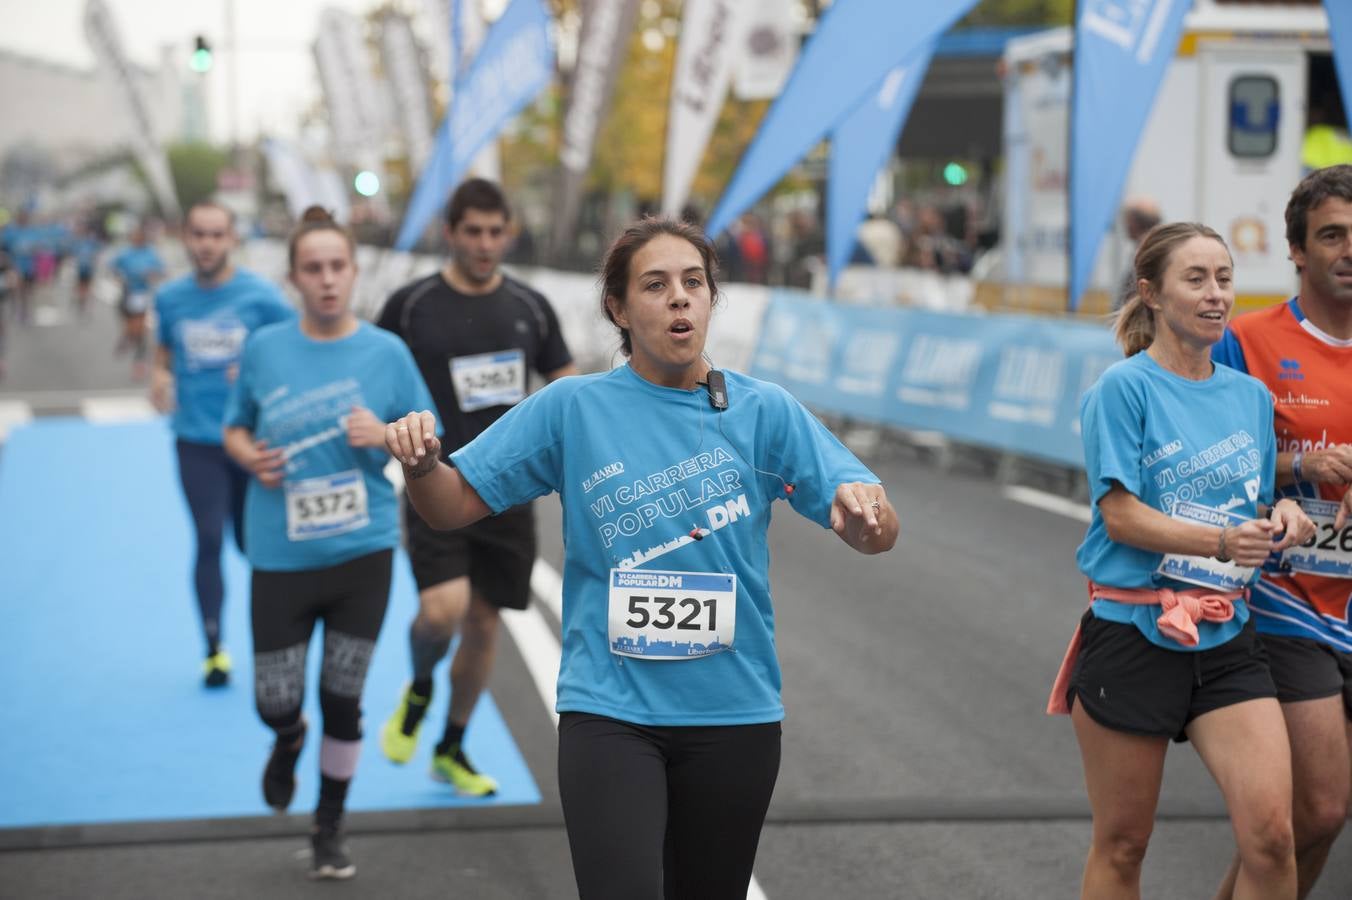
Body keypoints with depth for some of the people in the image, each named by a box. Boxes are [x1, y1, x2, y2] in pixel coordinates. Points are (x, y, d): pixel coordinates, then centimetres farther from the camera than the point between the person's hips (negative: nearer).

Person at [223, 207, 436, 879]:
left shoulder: (386, 351, -2)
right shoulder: (264, 347, 0)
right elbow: (235, 429, 13)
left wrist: (386, 436, -16)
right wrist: (251, 458, -9)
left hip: (362, 553, 0)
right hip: (280, 555, 1)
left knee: (343, 700, 6)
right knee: (275, 703, 2)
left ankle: (330, 825, 27)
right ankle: (289, 742, 40)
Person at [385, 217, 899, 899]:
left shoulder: (765, 410, -1)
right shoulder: (572, 408, -1)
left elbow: (876, 536, -6)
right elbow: (454, 507, 0)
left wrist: (864, 509, -29)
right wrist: (420, 462, -21)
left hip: (734, 710, 2)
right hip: (610, 708, -2)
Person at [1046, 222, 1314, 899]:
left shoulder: (1252, 396, 11)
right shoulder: (1124, 388, -6)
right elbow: (1120, 515, -13)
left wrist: (1282, 516, -3)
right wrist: (1218, 542, -27)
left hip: (1226, 639, 4)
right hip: (1131, 633, -4)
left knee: (1270, 834, -10)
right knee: (1121, 846, 6)